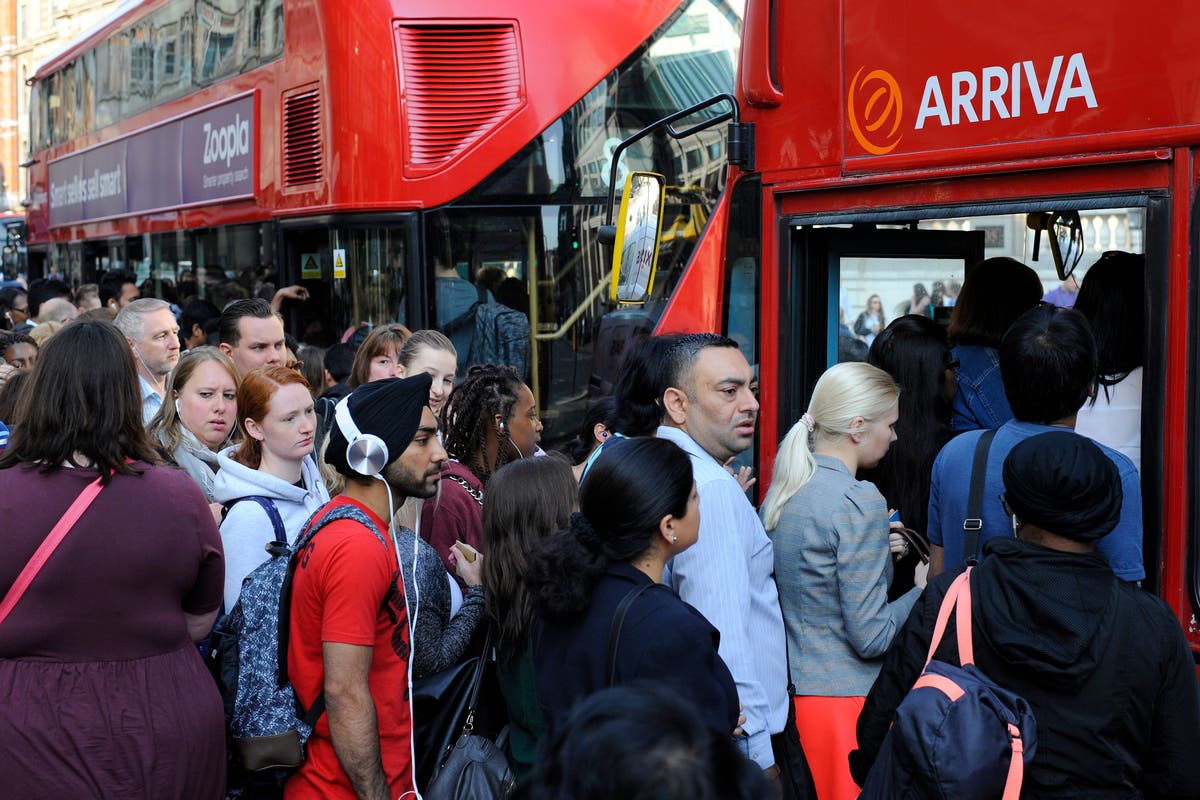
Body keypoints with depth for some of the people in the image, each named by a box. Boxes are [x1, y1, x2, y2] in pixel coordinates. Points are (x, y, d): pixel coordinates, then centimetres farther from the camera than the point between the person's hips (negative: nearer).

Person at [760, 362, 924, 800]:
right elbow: (871, 636, -17)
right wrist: (923, 589, -2)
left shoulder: (780, 492, 6)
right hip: (844, 697, -8)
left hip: (786, 693, 8)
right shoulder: (859, 501, -17)